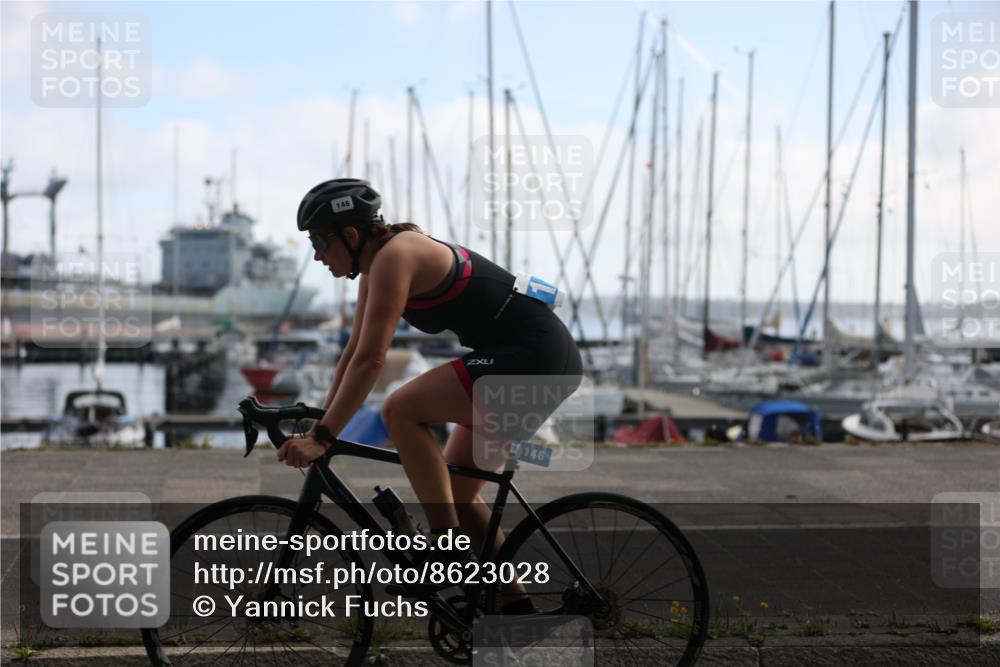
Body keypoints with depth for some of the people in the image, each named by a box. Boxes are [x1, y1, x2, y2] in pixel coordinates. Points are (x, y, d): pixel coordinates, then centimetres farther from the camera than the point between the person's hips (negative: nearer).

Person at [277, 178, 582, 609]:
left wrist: (322, 437, -20)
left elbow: (370, 360, -22)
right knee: (456, 489, 13)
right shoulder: (378, 264, 13)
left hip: (534, 356, -10)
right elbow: (353, 353, 18)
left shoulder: (393, 256, -16)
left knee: (401, 410, -18)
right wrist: (317, 425, 16)